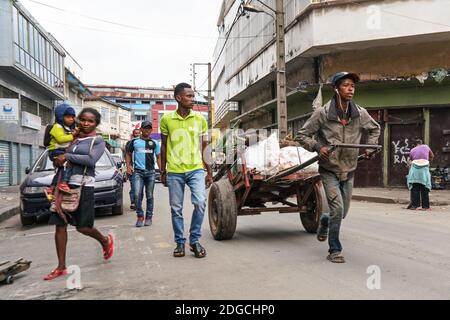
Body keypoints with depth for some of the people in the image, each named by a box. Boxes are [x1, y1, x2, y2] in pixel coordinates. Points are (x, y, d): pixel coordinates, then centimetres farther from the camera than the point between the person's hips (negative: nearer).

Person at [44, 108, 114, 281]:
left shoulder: (98, 141, -1)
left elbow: (91, 159, -17)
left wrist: (66, 156, -14)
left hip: (83, 186, -5)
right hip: (65, 183, 6)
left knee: (82, 227, 0)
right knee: (60, 224, 2)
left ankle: (106, 241, 31)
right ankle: (61, 267, 10)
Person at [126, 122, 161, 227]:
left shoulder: (155, 143, 11)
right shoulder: (134, 142, 10)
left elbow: (158, 157, 12)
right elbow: (128, 154, 17)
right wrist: (128, 165, 2)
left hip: (150, 172, 1)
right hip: (138, 171, -1)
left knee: (149, 196, 6)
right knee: (137, 195, -12)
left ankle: (149, 217, 16)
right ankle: (140, 216, 3)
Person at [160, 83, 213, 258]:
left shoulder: (200, 119, 4)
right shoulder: (166, 119, 2)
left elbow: (205, 147, 9)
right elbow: (164, 146, 10)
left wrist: (209, 172, 7)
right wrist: (162, 172, 10)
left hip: (196, 169, 0)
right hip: (174, 171, 0)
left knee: (200, 202, -14)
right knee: (176, 209, 6)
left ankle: (195, 240, 5)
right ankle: (180, 243, 21)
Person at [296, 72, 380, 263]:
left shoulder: (360, 114, -2)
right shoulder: (322, 113, -12)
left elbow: (375, 129, 19)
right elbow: (302, 135, -6)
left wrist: (370, 147, 6)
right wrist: (318, 147, -21)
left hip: (349, 171, 4)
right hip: (329, 170, -4)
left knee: (342, 213, 12)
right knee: (337, 209, -14)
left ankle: (324, 221, 47)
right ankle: (334, 250, 5)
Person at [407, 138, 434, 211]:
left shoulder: (412, 151, 12)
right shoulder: (426, 147, 13)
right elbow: (432, 156, 28)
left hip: (415, 169, 0)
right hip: (424, 169, 0)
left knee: (415, 188, 2)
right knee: (424, 189, 6)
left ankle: (415, 205, -2)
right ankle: (425, 206, 8)